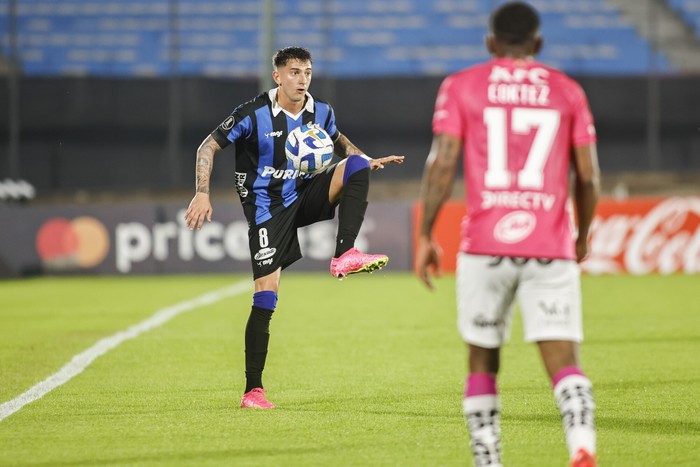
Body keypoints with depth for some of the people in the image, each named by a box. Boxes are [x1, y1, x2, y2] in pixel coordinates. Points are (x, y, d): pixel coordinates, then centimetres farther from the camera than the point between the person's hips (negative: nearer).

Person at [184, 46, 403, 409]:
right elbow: (208, 146, -8)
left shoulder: (320, 113, 0)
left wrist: (366, 161, 5)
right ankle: (253, 390, -5)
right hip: (267, 207, -5)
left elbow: (337, 141, 23)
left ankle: (344, 255, -27)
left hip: (304, 195, 5)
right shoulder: (253, 114, -14)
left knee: (355, 165, -18)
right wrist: (202, 194, -18)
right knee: (266, 295, -12)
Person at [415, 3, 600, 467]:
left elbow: (442, 164, -2)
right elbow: (589, 177, 9)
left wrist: (425, 236, 4)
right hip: (551, 249, 0)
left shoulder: (461, 86, 6)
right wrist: (582, 237, 24)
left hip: (485, 245, 0)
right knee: (563, 362, -6)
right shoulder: (567, 90, 10)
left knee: (483, 361, 14)